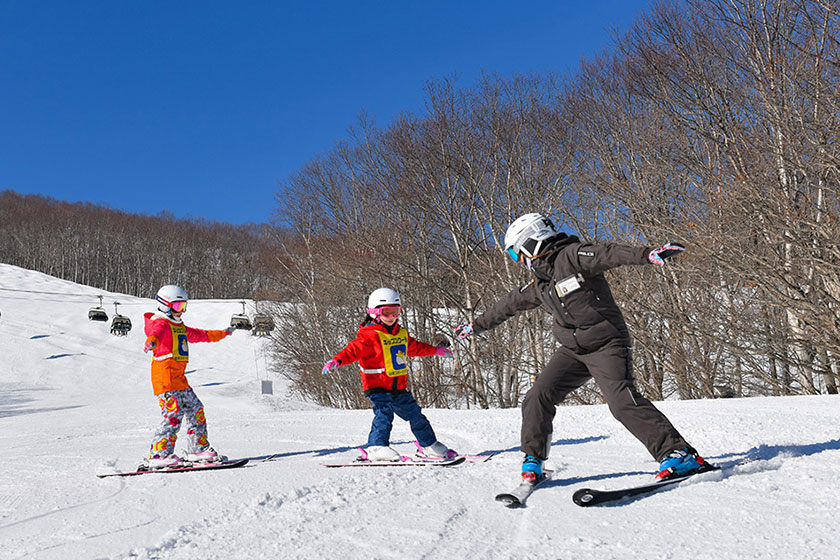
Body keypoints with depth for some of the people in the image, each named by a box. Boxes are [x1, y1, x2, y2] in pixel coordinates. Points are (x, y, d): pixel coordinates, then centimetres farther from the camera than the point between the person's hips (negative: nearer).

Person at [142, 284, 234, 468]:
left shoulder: (179, 326, 23)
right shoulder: (161, 324, -7)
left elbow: (198, 335, 38)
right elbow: (157, 332, -32)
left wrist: (222, 333, 49)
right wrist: (152, 342, -57)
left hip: (179, 378, 10)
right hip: (165, 377, -10)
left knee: (195, 409, 12)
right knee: (173, 414, -16)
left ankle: (199, 448, 21)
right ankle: (159, 454, -13)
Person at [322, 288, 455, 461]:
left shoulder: (401, 333, 13)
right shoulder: (369, 335, -12)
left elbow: (415, 347, 30)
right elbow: (353, 349, -24)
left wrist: (435, 350, 42)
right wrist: (337, 361, -42)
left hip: (399, 387, 7)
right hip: (377, 386, -7)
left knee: (414, 413, 14)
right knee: (384, 413, -25)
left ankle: (430, 445, 29)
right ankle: (377, 447, -24)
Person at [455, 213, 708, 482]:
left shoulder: (572, 255, -11)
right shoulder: (538, 283, 13)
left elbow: (610, 254, -26)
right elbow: (509, 304, 26)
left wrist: (648, 254, -43)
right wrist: (476, 326, 37)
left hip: (606, 344, -7)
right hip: (572, 350, 7)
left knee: (623, 401, -22)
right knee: (537, 397, -4)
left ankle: (680, 454, -15)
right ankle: (532, 461, 10)